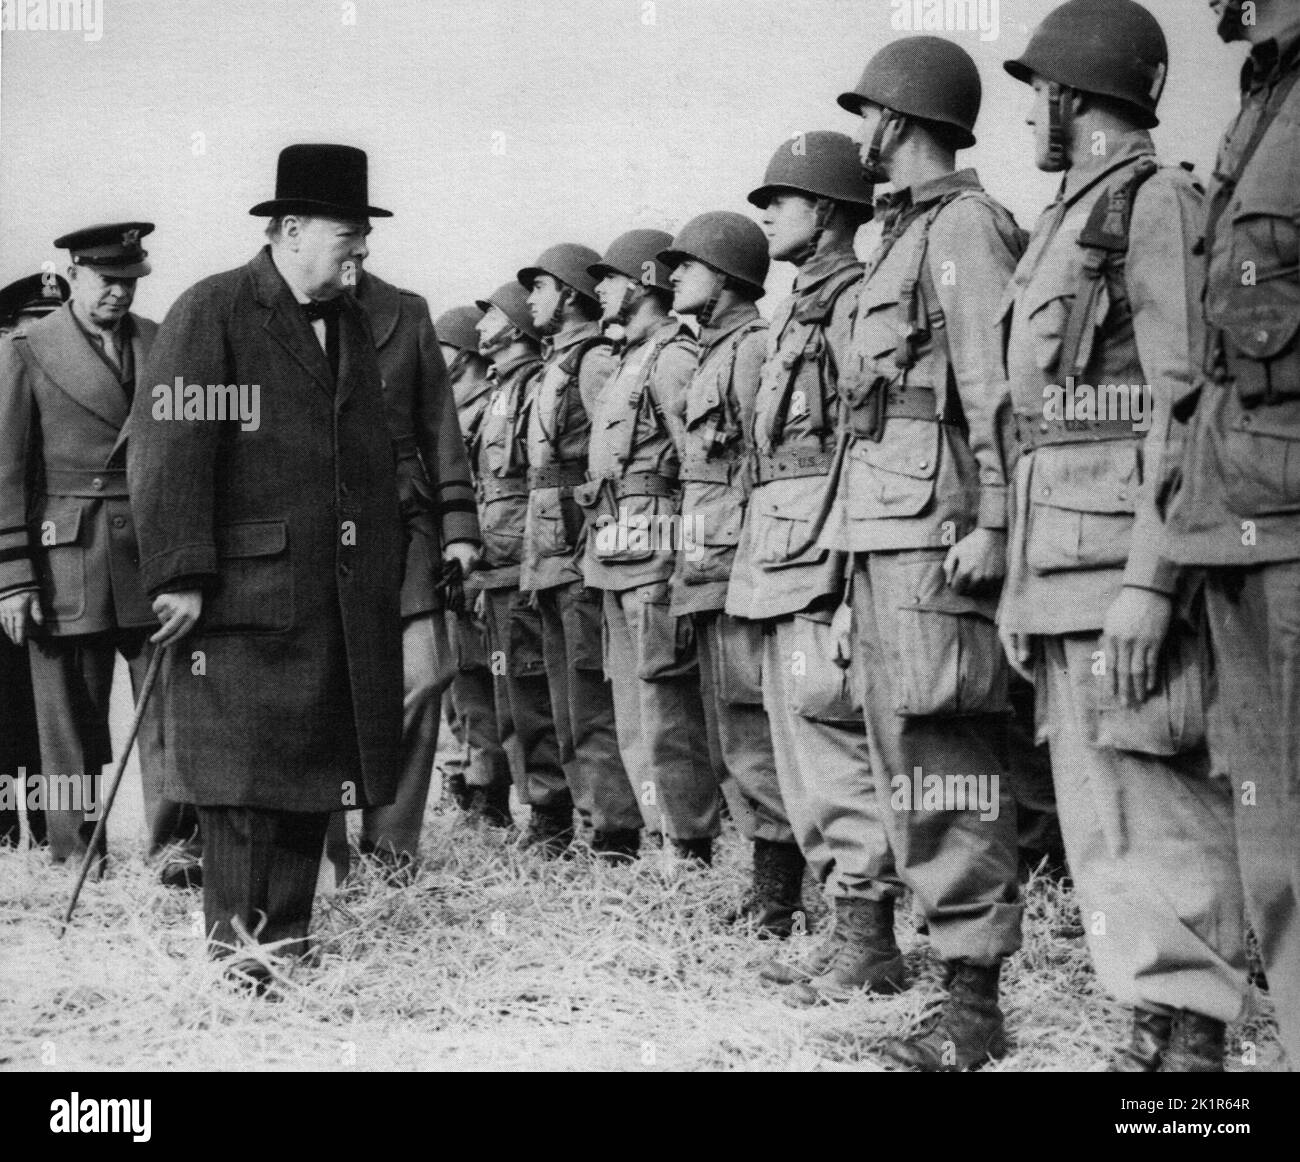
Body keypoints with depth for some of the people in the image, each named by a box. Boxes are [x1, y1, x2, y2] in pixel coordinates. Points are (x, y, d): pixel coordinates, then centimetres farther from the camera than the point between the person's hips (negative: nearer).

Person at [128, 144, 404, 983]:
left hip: (345, 597, 7)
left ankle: (288, 936, 18)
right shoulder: (211, 313, -6)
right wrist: (181, 576, -18)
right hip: (247, 595, -7)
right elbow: (169, 453, -13)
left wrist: (387, 570, 16)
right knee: (244, 773, -3)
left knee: (317, 770, 9)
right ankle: (237, 944, 6)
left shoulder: (352, 323, 17)